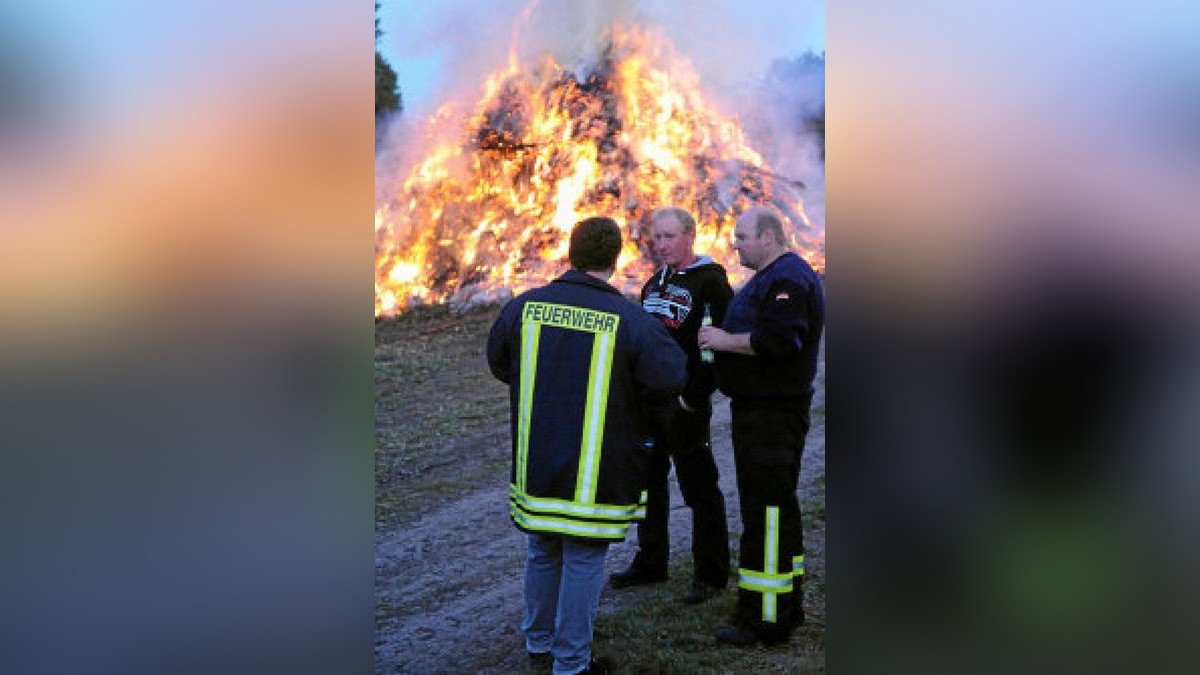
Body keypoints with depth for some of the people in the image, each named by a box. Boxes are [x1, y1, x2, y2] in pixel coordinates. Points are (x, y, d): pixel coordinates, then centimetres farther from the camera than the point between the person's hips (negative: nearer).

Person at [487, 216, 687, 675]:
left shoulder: (523, 307, -2)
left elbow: (497, 363, 12)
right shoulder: (629, 320, -15)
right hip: (596, 472, -4)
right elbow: (675, 377, -16)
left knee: (543, 551, 22)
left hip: (535, 463, 5)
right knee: (584, 560, 8)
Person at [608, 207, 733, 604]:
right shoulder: (655, 282, 15)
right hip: (647, 400, 8)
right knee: (648, 482, 16)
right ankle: (650, 563, 30)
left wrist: (696, 394, -18)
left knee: (699, 489, 1)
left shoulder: (710, 280, -10)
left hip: (684, 403, -8)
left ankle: (711, 574, 12)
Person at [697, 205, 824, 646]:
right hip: (760, 408, 12)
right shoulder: (772, 277, 20)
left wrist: (726, 340, -17)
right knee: (774, 509, 16)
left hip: (773, 413, -12)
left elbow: (778, 340, -28)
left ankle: (766, 618, -4)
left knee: (766, 511, -9)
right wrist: (723, 337, 14)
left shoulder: (788, 279, -16)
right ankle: (786, 605, 27)